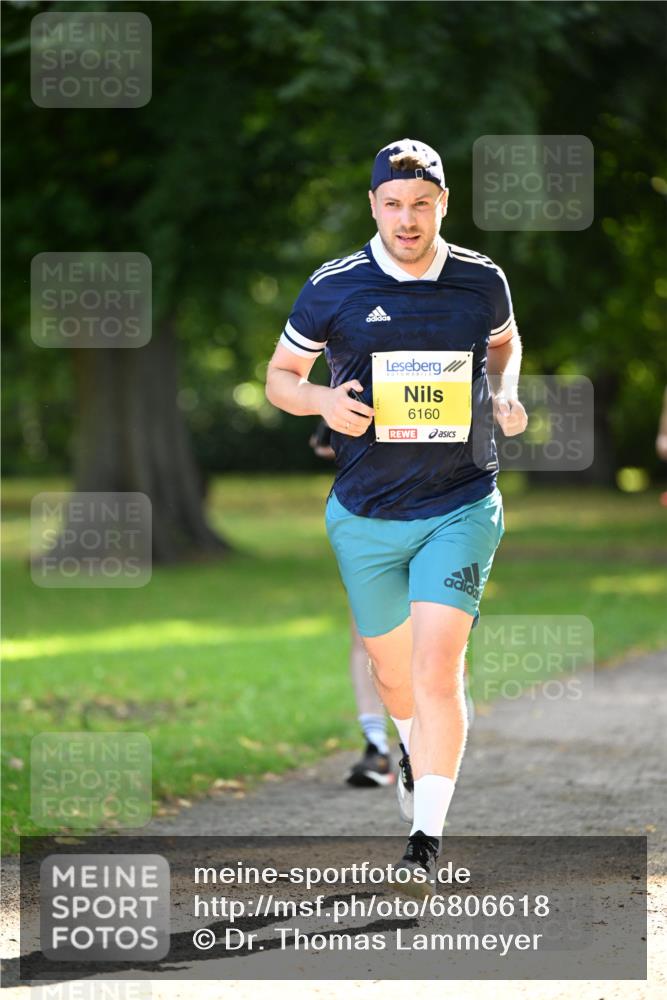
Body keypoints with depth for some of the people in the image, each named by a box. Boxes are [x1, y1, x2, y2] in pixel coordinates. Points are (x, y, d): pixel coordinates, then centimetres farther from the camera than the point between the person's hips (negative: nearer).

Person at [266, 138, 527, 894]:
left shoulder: (482, 282, -1)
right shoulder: (333, 288, -5)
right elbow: (279, 376, 6)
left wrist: (505, 396, 1)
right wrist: (323, 400, -15)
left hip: (461, 506, -1)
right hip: (365, 516, 1)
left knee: (438, 667, -15)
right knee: (391, 669, 15)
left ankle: (428, 835, -10)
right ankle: (413, 749, 50)